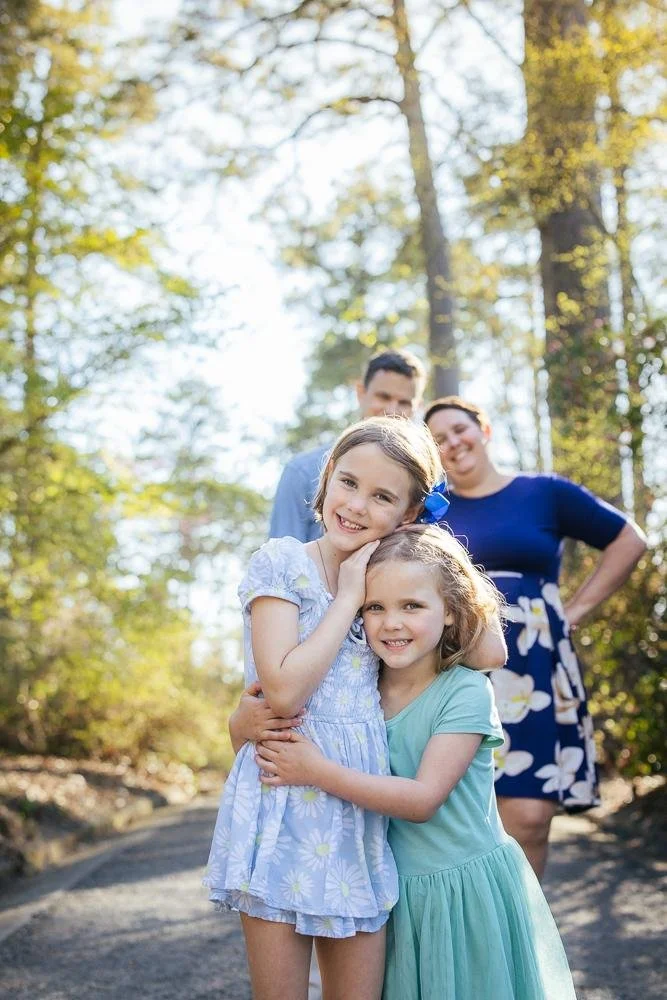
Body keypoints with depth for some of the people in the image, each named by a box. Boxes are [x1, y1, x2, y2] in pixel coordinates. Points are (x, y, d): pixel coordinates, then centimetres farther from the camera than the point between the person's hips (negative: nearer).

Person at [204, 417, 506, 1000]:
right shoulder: (282, 563, -5)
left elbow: (489, 653, 0)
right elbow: (283, 690, -16)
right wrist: (347, 599, -9)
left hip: (361, 814, 5)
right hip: (283, 808, -4)